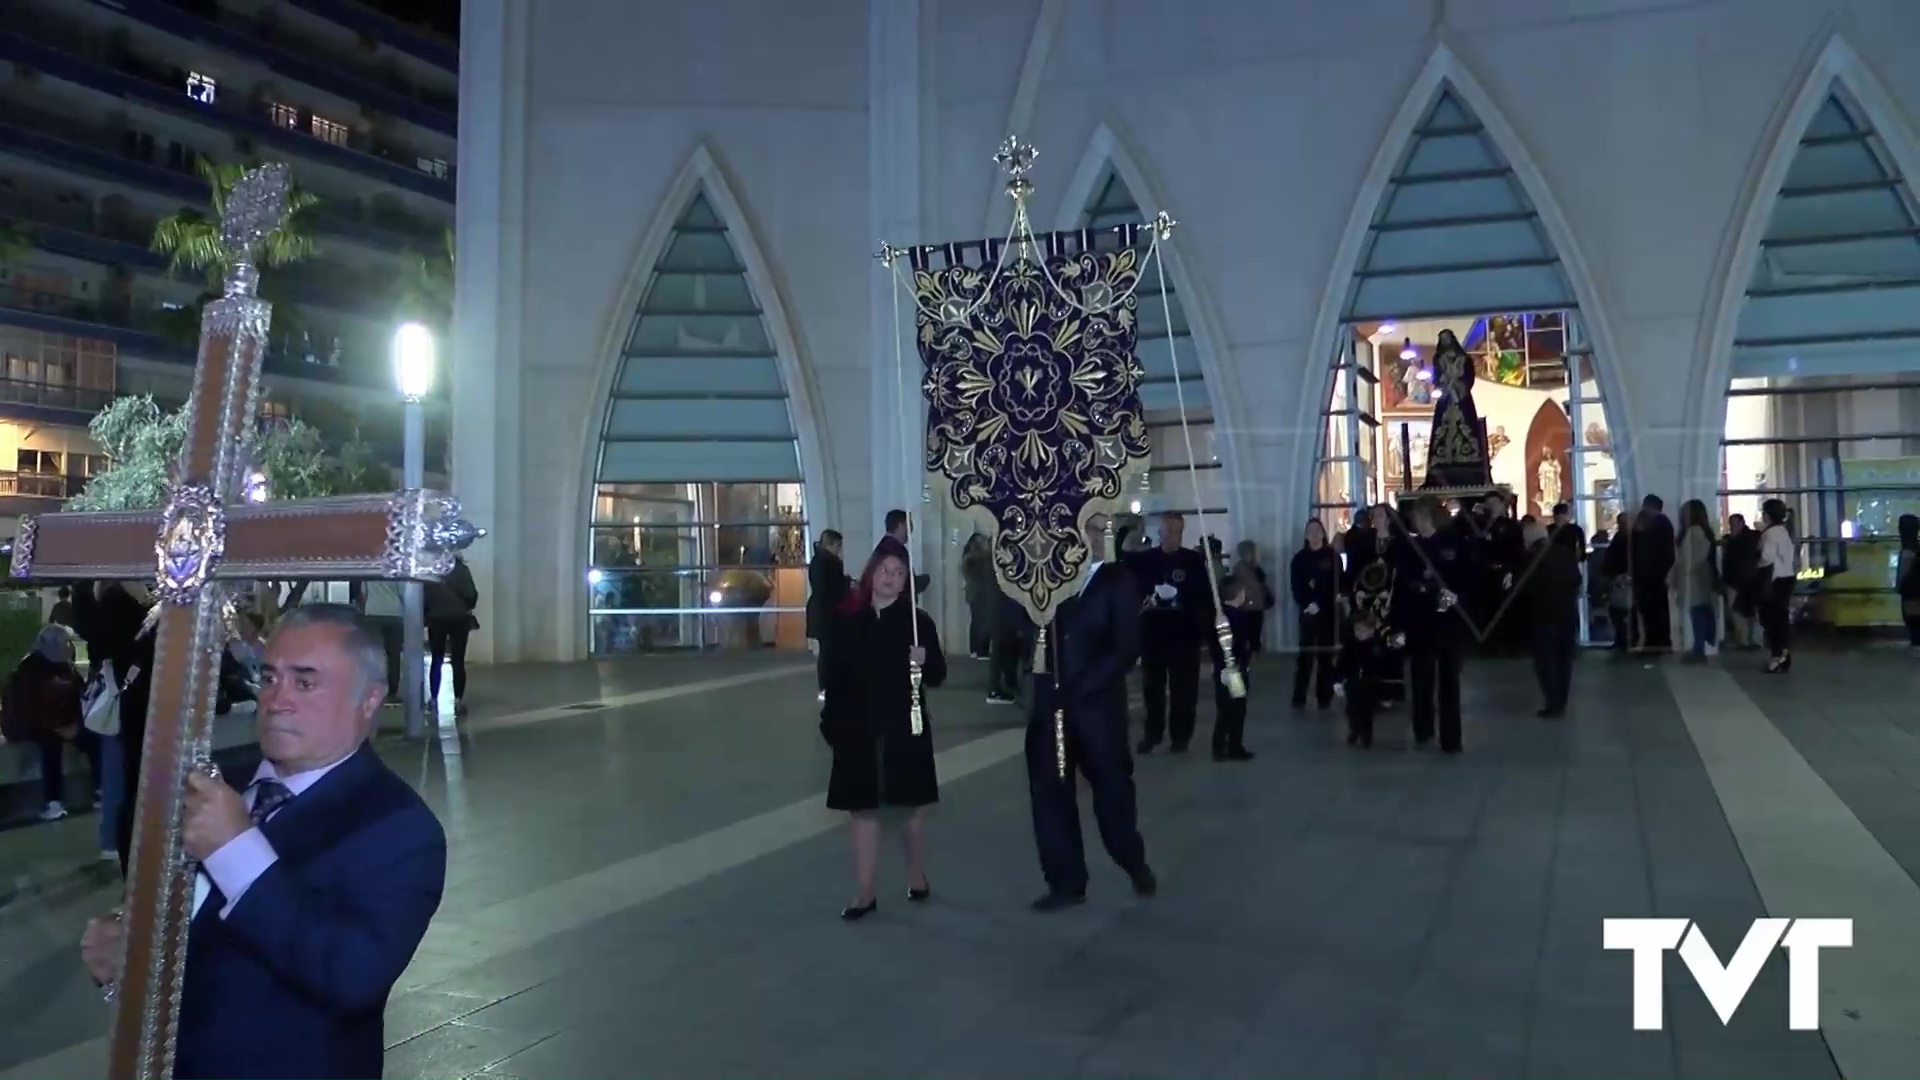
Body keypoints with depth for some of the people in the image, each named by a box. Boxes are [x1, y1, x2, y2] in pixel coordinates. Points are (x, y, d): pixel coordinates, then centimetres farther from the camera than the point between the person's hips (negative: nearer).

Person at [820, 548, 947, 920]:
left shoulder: (917, 620, -2)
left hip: (903, 726, -2)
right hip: (857, 727, 2)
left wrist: (925, 661, -22)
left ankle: (917, 878, 28)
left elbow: (937, 676, -1)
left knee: (911, 805, 10)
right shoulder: (846, 620, 4)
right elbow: (833, 673, 5)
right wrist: (830, 720, 2)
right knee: (861, 808, 3)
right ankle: (865, 893, 10)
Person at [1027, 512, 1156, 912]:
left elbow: (1126, 649, -9)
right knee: (1050, 793, 4)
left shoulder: (1118, 581, -2)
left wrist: (1079, 689, -14)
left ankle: (1135, 864, 33)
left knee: (1112, 788, 9)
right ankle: (1066, 882, 16)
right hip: (1050, 704, 3)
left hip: (1097, 706, -3)